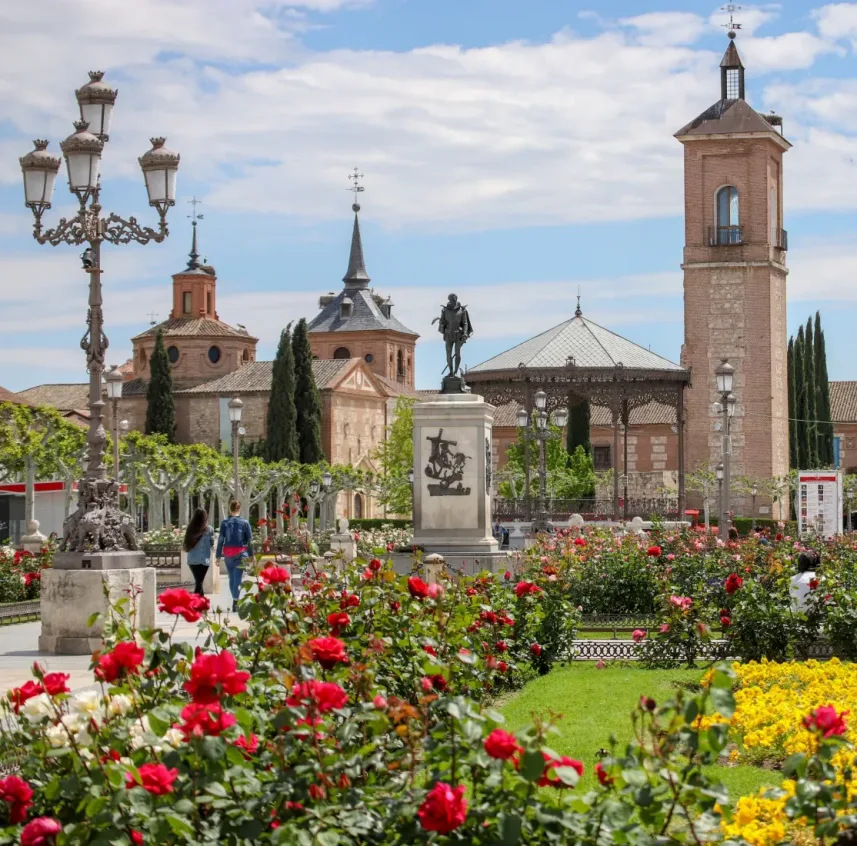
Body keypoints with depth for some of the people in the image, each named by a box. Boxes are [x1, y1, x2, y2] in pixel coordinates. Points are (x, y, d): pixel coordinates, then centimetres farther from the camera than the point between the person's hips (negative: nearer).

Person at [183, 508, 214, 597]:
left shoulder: (190, 529, 0)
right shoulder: (208, 529, -8)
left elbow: (186, 545, 4)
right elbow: (212, 543, 2)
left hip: (191, 560, 4)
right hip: (203, 560, -4)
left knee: (198, 581, 19)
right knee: (199, 583, -3)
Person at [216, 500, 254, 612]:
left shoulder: (224, 523, 0)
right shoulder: (244, 523, -3)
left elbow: (220, 540, -1)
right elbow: (250, 540, -1)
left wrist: (218, 556, 3)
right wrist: (251, 555, 7)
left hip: (228, 554, 2)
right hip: (240, 554, -2)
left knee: (232, 578, 15)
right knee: (238, 578, -4)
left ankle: (235, 601, 23)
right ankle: (235, 602, -15)